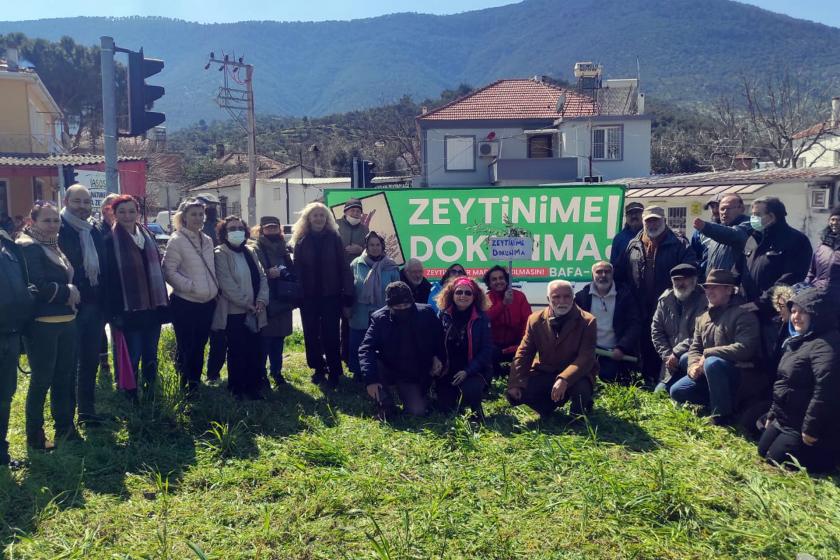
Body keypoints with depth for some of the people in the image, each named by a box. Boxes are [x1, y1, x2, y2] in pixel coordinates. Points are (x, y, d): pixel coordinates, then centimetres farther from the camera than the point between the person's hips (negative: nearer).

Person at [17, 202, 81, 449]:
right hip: (42, 325, -8)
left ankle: (65, 429, 26)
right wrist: (68, 292, -8)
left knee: (65, 377, 14)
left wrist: (72, 294, 1)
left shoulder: (54, 246, 15)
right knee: (41, 380, 1)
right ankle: (35, 436, 14)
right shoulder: (29, 248, -10)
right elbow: (37, 287, -19)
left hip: (66, 322, 8)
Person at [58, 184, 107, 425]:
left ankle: (87, 410, 22)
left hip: (94, 304, 6)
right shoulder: (59, 230, -8)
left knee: (90, 360, 11)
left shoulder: (95, 231, 12)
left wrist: (105, 302, 10)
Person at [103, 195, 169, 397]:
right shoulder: (110, 241, -5)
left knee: (151, 355, 11)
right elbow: (109, 278, -7)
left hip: (153, 306, 5)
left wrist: (164, 303, 10)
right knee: (133, 356, 1)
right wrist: (114, 312, -12)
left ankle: (151, 394, 21)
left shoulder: (148, 237, 11)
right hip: (130, 310, -5)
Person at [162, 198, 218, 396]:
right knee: (186, 347, 2)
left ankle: (195, 383, 26)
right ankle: (186, 385, 16)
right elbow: (169, 272, -14)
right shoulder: (177, 241, -10)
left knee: (199, 346, 14)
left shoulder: (208, 241, 10)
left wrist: (215, 288, 7)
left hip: (207, 303, 6)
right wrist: (191, 286, -19)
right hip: (184, 304, -6)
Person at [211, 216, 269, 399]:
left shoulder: (250, 252, 13)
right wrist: (245, 303, -16)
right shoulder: (220, 254, -6)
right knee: (237, 351, 1)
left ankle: (253, 386, 20)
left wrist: (261, 299, -7)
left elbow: (262, 276, 8)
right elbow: (227, 284, -14)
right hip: (233, 311, -5)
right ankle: (237, 389, 13)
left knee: (255, 350, 7)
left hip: (254, 311, 6)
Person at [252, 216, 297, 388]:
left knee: (278, 339, 12)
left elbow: (293, 271, 20)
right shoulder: (256, 250, -5)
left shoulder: (284, 249, 16)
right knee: (264, 341, -4)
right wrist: (269, 274, -22)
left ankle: (276, 372, 25)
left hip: (282, 302, 6)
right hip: (265, 303, -6)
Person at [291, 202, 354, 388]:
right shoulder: (301, 241, 3)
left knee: (331, 336, -1)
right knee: (311, 336, 9)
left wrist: (347, 299, -8)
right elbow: (296, 270, 1)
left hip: (331, 296, -2)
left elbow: (344, 269, -4)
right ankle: (318, 369, 25)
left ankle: (334, 372, 12)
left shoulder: (334, 239, -2)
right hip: (309, 297, 2)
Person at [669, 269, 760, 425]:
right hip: (707, 373, 7)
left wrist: (707, 353, -21)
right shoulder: (703, 318, 12)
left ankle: (722, 416, -24)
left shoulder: (743, 314, -12)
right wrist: (694, 365, -11)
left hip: (738, 373, -7)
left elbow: (745, 349, -25)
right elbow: (695, 347, 12)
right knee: (677, 391, -6)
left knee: (712, 363, -38)